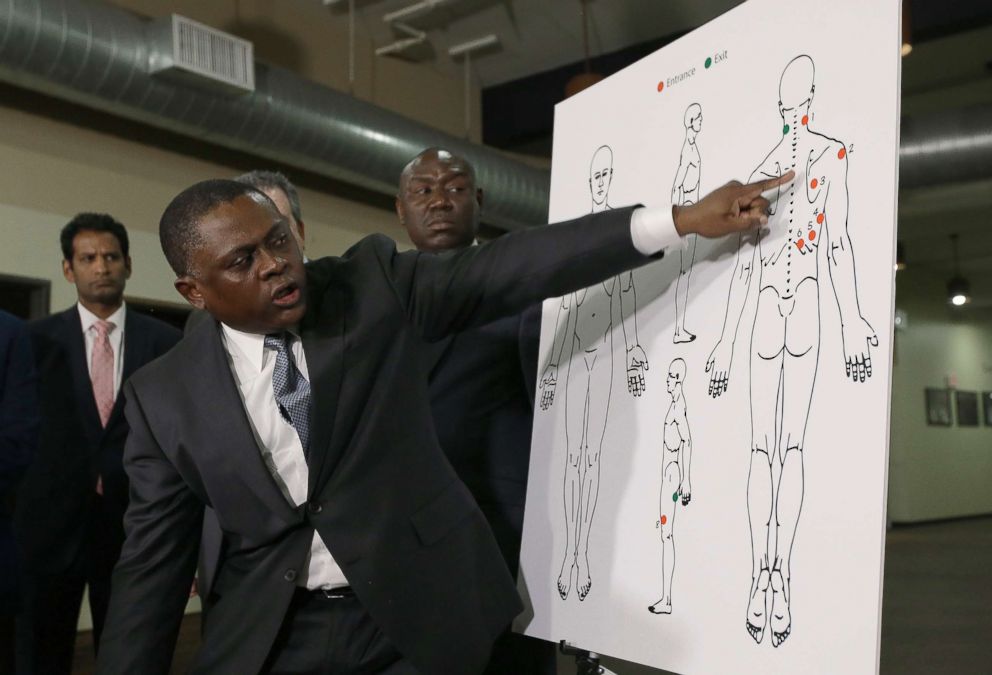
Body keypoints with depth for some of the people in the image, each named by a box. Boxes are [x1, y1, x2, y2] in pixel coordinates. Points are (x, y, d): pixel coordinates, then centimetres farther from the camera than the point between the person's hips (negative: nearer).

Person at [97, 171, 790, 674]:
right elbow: (154, 563, 0)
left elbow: (514, 268, -13)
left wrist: (681, 219, -20)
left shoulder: (375, 282, -8)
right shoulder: (166, 397, -4)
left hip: (422, 617, -1)